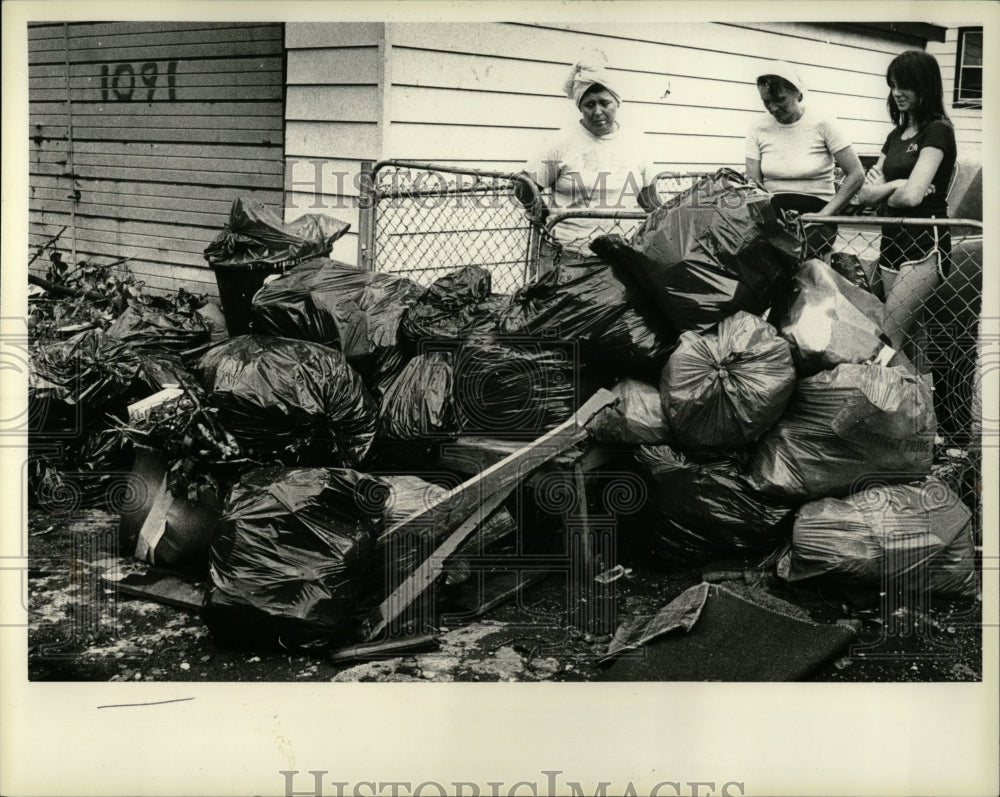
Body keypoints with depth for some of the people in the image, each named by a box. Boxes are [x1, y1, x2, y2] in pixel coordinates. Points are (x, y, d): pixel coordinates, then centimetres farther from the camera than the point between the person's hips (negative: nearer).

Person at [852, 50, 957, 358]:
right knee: (906, 339, 8)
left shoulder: (937, 131, -7)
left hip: (925, 244, -8)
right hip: (893, 241, 8)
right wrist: (895, 186, -8)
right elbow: (862, 193, 11)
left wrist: (880, 194, 1)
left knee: (888, 337, -15)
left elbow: (912, 195, -19)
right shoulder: (896, 135, 17)